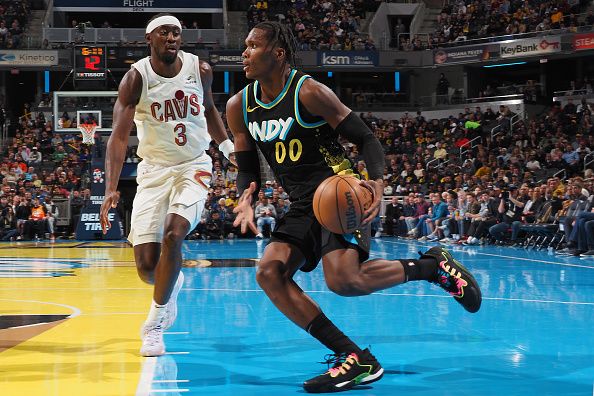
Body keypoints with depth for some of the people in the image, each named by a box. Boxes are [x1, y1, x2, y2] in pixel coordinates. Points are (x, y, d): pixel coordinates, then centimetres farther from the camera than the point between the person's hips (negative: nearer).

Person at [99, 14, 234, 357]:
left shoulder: (200, 69, -5)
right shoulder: (136, 78, -14)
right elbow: (120, 136, -20)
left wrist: (227, 146, 10)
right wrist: (111, 189, -30)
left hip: (193, 166, 1)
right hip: (154, 170, 0)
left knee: (173, 233, -26)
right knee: (147, 266, -7)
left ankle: (155, 324, -10)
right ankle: (172, 283, 33)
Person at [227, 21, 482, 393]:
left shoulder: (309, 92, -14)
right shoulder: (240, 106, 4)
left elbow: (367, 139, -11)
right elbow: (248, 170, 12)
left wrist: (377, 184, -30)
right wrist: (247, 198, -11)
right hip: (302, 205, 7)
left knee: (343, 279, -28)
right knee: (269, 272, -12)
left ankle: (433, 265, -1)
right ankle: (357, 361, -10)